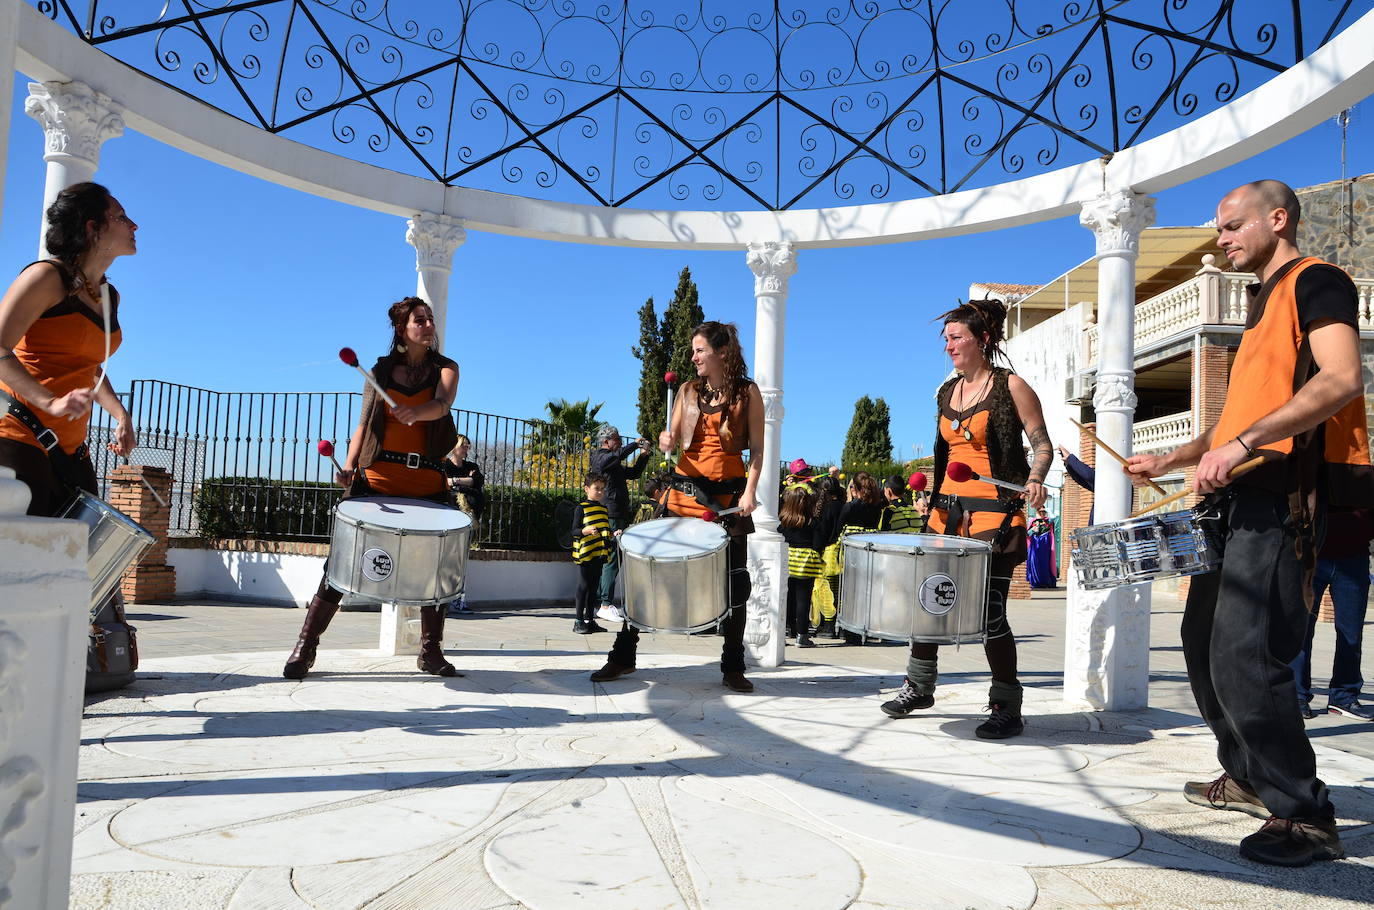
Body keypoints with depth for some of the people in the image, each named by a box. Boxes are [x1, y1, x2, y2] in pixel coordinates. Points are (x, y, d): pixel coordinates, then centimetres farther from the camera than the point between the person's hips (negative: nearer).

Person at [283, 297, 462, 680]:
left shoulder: (445, 368, 9)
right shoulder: (380, 369, 13)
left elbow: (441, 404, -13)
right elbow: (364, 424, 12)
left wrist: (414, 412, -36)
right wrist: (349, 465, -5)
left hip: (427, 482, 0)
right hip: (378, 477, 0)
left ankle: (431, 651, 17)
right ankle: (305, 646, 2)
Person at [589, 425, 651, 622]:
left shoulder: (613, 463, 24)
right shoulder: (601, 457, -6)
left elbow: (634, 473, 29)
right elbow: (620, 454, -26)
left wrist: (643, 455, 17)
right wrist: (636, 444, -12)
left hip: (619, 515, 10)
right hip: (611, 516, -10)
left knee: (608, 561, 10)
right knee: (612, 560, -12)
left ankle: (598, 603, 15)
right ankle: (605, 605, -11)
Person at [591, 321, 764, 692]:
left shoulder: (747, 393, 0)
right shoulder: (688, 390, 9)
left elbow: (756, 449, -2)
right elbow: (674, 438, 9)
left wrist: (750, 491, -14)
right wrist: (666, 441, -14)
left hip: (728, 495, -2)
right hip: (684, 489, 3)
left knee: (734, 581, 1)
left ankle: (733, 668, 13)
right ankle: (623, 655, 10)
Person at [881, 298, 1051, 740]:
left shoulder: (1010, 386, -5)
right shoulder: (946, 392, 13)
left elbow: (1042, 444, -5)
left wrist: (1034, 481, -23)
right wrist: (934, 500, 20)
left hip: (994, 514, -6)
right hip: (948, 510, 6)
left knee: (990, 611, -6)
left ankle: (1007, 708, 9)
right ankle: (919, 686, 27)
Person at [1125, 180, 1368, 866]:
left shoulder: (1315, 281, -3)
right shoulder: (1263, 305, 25)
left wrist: (1241, 444, -26)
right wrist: (1171, 460, 21)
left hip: (1284, 494, -10)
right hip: (1238, 498, 10)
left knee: (1243, 657, -15)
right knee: (1203, 643, 14)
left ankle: (1305, 816, -3)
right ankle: (1248, 777, 28)